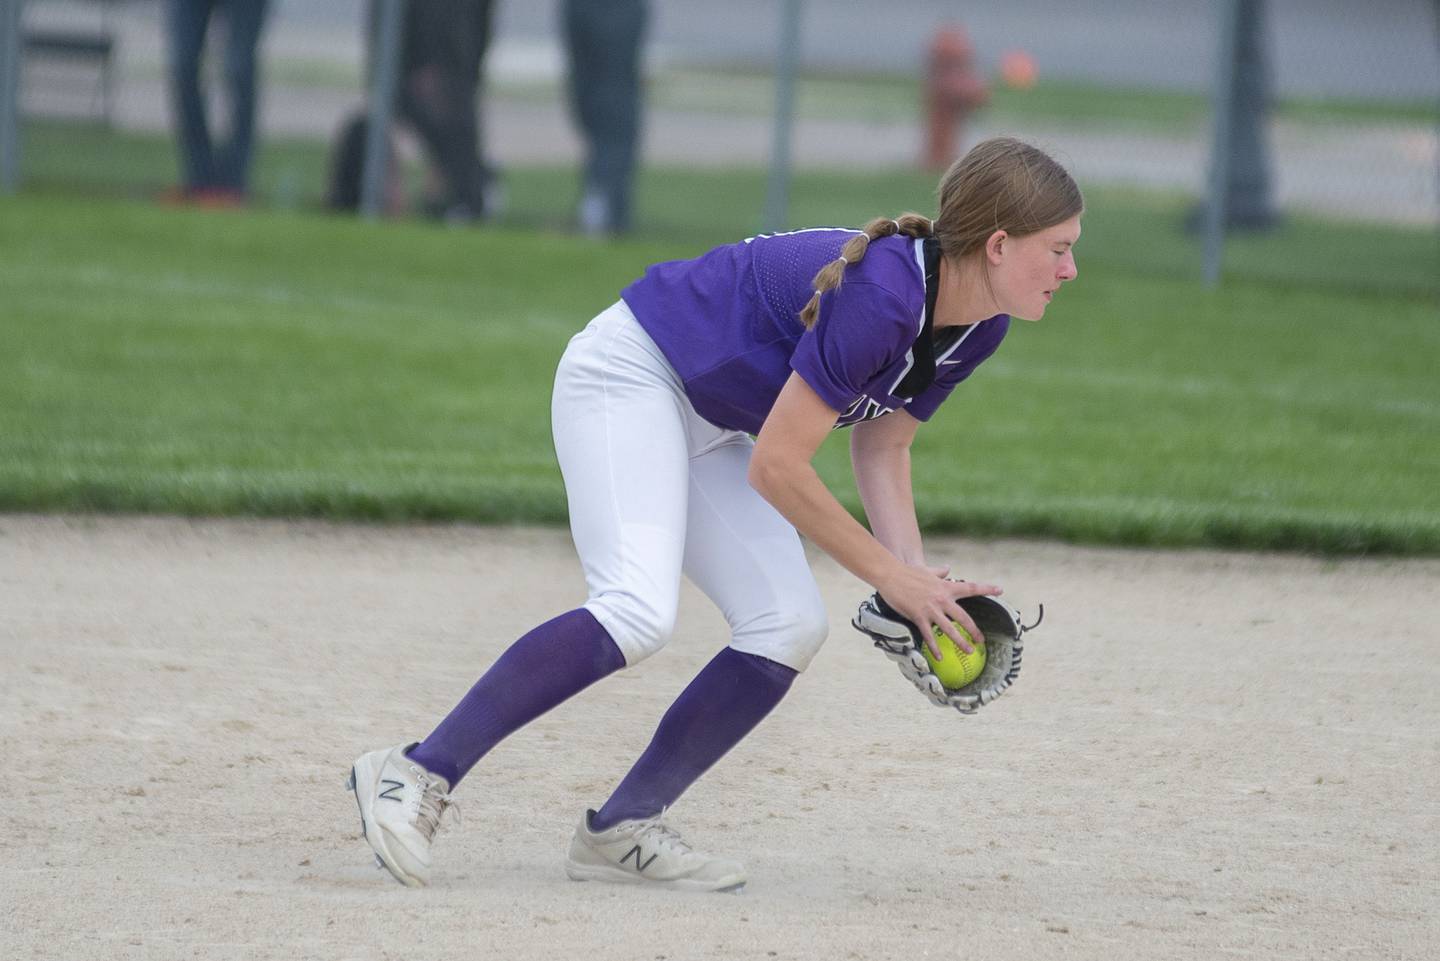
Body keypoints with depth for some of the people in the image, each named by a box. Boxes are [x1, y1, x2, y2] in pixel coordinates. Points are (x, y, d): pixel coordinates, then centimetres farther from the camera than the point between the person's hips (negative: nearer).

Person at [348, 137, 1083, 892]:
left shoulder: (976, 329, -3)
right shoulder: (878, 296, -31)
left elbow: (881, 447, 9)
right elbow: (777, 467, -28)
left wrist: (919, 577, -6)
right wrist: (891, 577, -21)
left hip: (707, 425, 10)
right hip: (628, 373, -10)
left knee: (789, 628, -1)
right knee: (638, 614, -27)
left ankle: (620, 830, 3)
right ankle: (420, 774, -25)